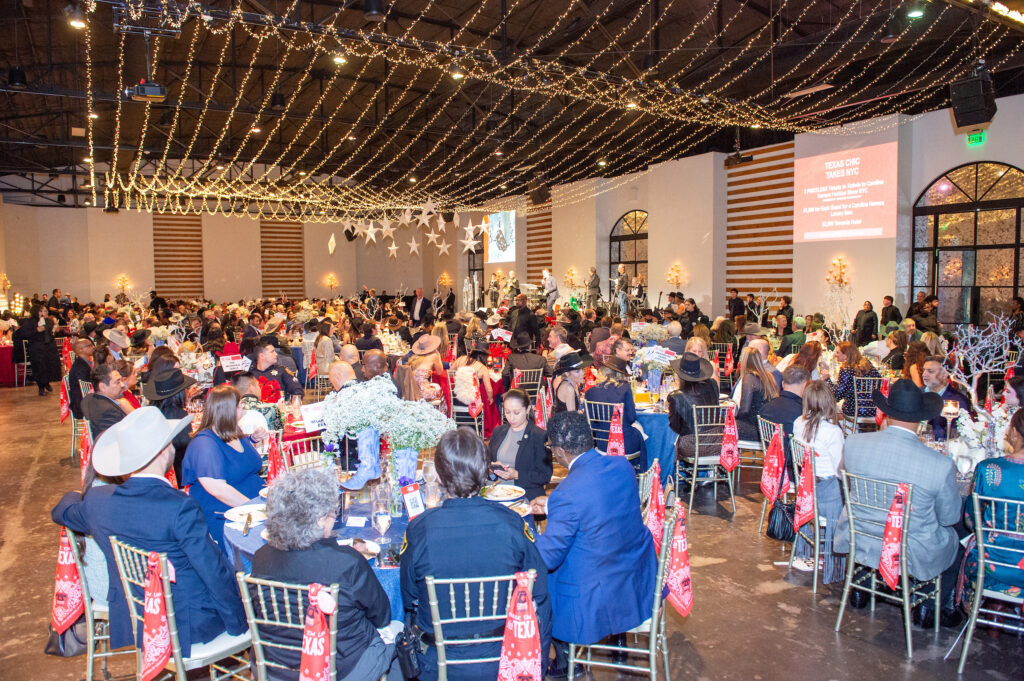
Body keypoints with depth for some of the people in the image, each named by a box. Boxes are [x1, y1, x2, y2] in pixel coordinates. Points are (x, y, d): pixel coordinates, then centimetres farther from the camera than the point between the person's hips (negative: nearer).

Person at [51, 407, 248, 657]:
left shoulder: (97, 500, -8)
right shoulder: (180, 508, -28)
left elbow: (61, 512, 17)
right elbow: (215, 571, -22)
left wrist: (74, 495, 41)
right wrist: (239, 623, -8)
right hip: (186, 627, -6)